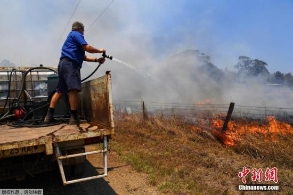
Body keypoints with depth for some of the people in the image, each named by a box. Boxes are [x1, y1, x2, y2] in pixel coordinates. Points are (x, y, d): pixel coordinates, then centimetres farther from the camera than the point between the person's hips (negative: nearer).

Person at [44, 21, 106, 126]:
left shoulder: (72, 36, 32)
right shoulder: (76, 34, 3)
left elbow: (83, 57, 26)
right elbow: (88, 48, -10)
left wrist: (97, 60, 21)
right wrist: (99, 50, 6)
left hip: (65, 64, 11)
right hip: (70, 64, -10)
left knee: (59, 91, 8)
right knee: (74, 89, -17)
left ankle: (49, 116, 9)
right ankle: (74, 118, -19)